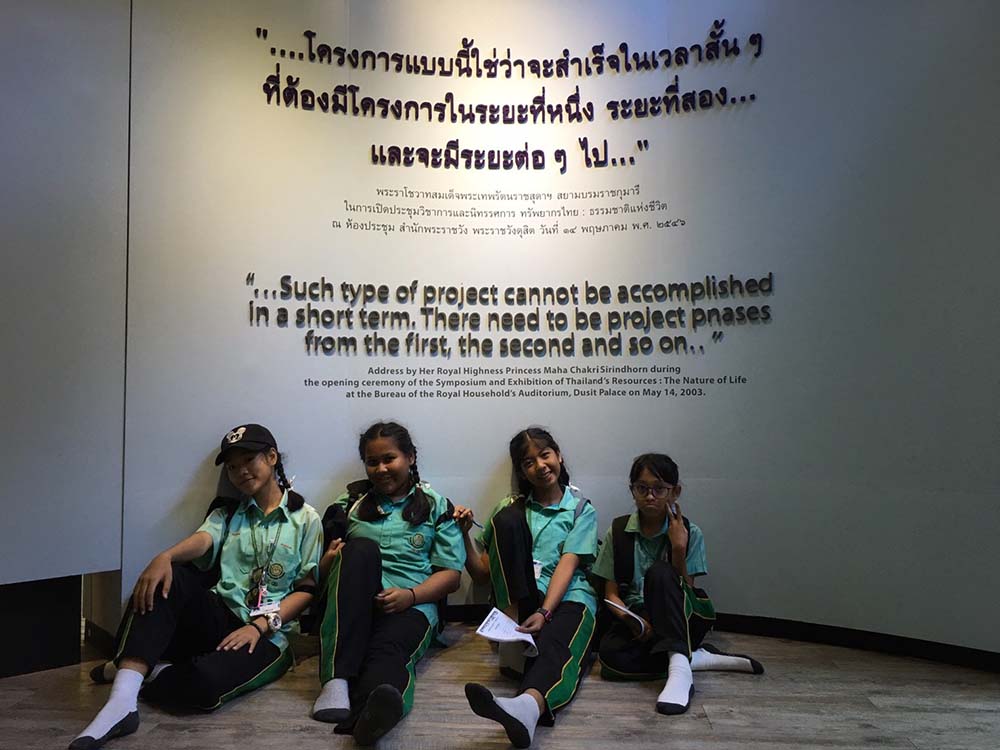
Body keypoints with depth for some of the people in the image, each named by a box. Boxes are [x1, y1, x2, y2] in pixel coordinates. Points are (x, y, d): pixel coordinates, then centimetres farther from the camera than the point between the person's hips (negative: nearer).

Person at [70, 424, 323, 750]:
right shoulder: (226, 515, 17)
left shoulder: (306, 519, 5)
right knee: (171, 576, -27)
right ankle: (122, 698, -34)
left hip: (266, 636, -3)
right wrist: (164, 557, -29)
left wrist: (260, 625, -14)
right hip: (218, 619, 4)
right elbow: (202, 540, -6)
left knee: (205, 682, -36)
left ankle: (140, 673, -7)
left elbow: (307, 588, -1)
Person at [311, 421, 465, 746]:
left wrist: (411, 594, -13)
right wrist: (331, 559, -8)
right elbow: (323, 569, 17)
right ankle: (337, 680, -42)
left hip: (411, 605, -1)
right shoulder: (350, 503, 20)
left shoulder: (435, 506, 13)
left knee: (387, 649, -35)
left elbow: (451, 574, 6)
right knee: (361, 549, -30)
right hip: (352, 606, 1)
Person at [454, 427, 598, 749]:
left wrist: (544, 612, -23)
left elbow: (567, 566, -6)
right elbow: (482, 573, 17)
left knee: (555, 645, -40)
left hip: (568, 598, -2)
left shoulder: (582, 510, 12)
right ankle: (514, 631, -24)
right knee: (507, 518, -19)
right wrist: (464, 533, 0)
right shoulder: (511, 508, 20)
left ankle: (527, 706, -74)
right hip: (517, 601, 2)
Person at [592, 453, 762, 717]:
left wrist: (679, 549, -19)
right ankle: (698, 658, -20)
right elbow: (611, 594, 0)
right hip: (637, 619, 1)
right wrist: (633, 620, -20)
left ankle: (679, 668, -42)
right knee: (609, 655, -35)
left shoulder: (689, 533, -1)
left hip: (682, 619, -1)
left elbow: (684, 589, -5)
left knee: (659, 572, -33)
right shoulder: (618, 531, 1)